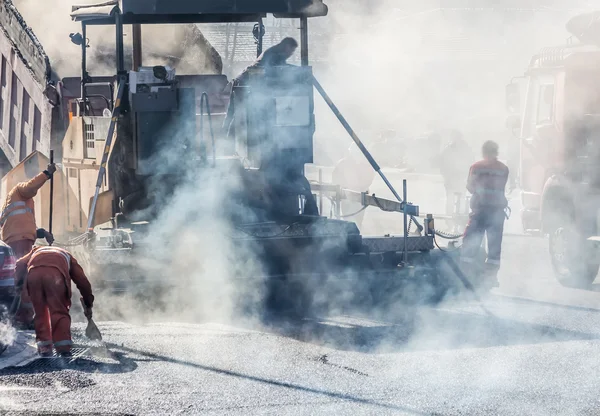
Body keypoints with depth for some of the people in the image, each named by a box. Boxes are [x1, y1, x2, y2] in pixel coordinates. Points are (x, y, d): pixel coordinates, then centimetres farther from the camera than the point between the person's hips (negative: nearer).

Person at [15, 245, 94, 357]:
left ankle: (44, 347, 11)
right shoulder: (67, 256, 39)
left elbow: (20, 264, 24)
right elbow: (82, 281, 33)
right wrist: (88, 305, 39)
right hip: (56, 274, -1)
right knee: (59, 312, 5)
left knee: (40, 312, 15)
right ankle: (63, 347, -4)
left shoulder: (36, 250, 43)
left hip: (34, 273, 2)